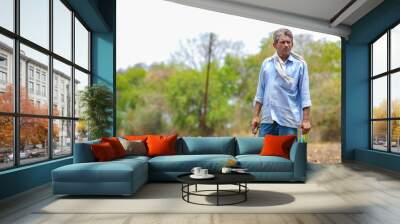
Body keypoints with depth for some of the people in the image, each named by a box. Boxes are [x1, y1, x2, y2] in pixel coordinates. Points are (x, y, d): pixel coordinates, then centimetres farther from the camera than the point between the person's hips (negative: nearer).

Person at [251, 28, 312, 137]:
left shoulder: (300, 64, 2)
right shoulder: (266, 63, 9)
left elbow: (304, 93, 0)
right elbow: (260, 92, 11)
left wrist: (306, 119, -6)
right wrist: (256, 116, 7)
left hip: (288, 121, -2)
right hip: (267, 119, 3)